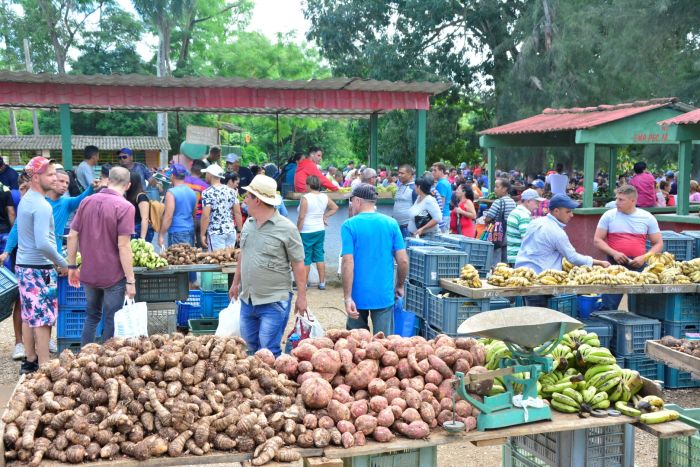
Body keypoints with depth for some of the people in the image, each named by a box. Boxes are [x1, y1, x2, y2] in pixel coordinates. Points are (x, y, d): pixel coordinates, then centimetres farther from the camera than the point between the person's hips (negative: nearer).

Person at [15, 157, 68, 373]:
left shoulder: (25, 200, 11)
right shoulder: (41, 206, -19)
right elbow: (43, 243, -26)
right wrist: (62, 263, -13)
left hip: (23, 266, 9)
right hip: (39, 269, -9)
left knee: (28, 317, 14)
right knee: (43, 319, -4)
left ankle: (30, 361, 23)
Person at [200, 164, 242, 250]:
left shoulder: (207, 193, -8)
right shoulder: (230, 191, 7)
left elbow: (205, 216, -14)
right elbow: (238, 212, 6)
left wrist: (203, 234, -7)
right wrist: (240, 231, 12)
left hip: (216, 233, -5)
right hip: (231, 232, 5)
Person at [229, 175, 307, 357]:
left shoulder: (286, 228, -13)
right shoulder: (248, 224, 8)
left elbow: (298, 264, -11)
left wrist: (302, 296, -11)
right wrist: (236, 283, 23)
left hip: (274, 301, -7)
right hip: (247, 299, 7)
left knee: (269, 352, -3)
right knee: (249, 346, 17)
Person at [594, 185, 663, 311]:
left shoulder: (647, 218, 5)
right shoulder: (609, 215, 3)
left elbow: (658, 243, 8)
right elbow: (597, 240, 3)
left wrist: (644, 258, -10)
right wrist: (614, 253, -13)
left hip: (638, 266, 1)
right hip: (614, 264, -1)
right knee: (609, 306, -2)